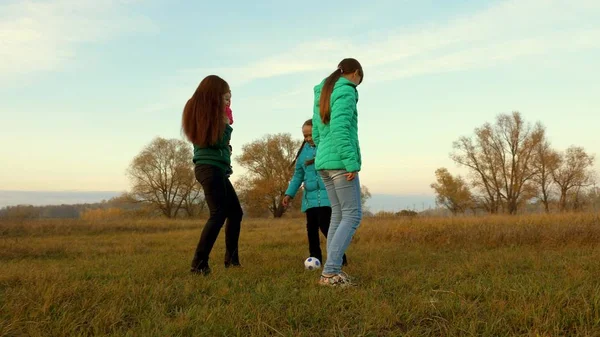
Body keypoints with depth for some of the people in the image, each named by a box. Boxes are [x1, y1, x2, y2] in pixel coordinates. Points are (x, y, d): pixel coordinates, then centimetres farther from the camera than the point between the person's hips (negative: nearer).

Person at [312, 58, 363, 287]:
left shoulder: (323, 94, 19)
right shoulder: (345, 91, -8)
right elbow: (339, 128, -20)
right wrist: (351, 162, -21)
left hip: (324, 162, 9)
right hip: (339, 161, -9)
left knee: (339, 214, 10)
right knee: (353, 215, -7)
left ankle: (333, 271, 7)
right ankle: (330, 271, -14)